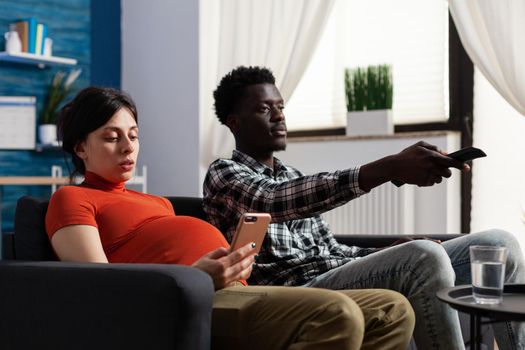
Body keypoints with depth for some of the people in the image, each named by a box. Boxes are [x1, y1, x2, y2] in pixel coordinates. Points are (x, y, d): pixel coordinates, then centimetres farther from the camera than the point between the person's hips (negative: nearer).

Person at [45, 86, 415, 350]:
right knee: (337, 315, -31)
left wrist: (231, 264, 0)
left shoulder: (158, 203, 36)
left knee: (392, 310, -1)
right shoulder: (71, 200, 11)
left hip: (235, 293, 9)